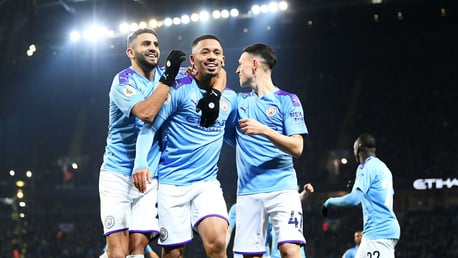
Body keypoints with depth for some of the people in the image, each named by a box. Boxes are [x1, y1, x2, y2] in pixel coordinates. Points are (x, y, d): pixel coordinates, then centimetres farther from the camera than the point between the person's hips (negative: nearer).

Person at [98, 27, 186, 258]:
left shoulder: (164, 77, 10)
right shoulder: (123, 81, -8)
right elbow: (146, 113, -25)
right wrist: (168, 77, -22)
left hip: (149, 176, 5)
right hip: (118, 172, -5)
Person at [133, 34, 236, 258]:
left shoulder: (229, 98, 10)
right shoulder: (179, 89, -6)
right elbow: (149, 128, -9)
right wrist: (141, 163, -24)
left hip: (207, 182, 3)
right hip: (172, 182, -3)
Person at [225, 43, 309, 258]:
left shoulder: (287, 100, 2)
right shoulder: (240, 101, 16)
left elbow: (297, 147, -5)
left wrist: (263, 130, -19)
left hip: (282, 188, -4)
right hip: (248, 191, 4)